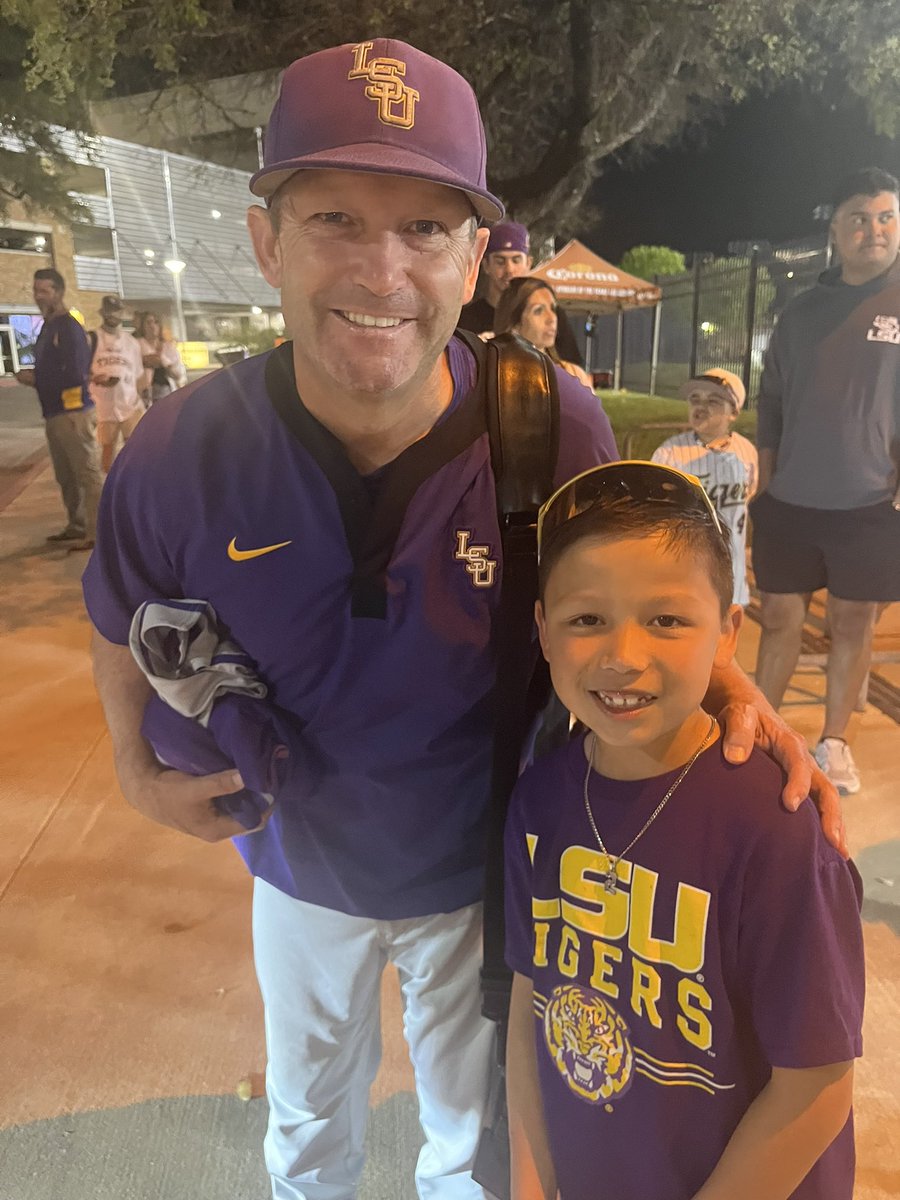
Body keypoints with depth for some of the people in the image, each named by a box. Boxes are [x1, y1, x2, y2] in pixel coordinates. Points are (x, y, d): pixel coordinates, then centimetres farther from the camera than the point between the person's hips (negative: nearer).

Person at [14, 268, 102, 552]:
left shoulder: (69, 327, -10)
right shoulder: (48, 327, 18)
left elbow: (75, 374, -19)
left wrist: (35, 379, -8)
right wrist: (32, 375, 0)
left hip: (73, 412, -9)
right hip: (53, 413, 9)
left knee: (88, 473, -6)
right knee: (66, 476, 12)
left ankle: (96, 533, -4)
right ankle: (76, 526, 21)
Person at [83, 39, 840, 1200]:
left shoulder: (554, 427, -26)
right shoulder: (183, 450, -23)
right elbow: (124, 623, -2)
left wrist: (731, 688, -27)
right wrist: (141, 770, -11)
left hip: (482, 870, -1)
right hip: (300, 865, 2)